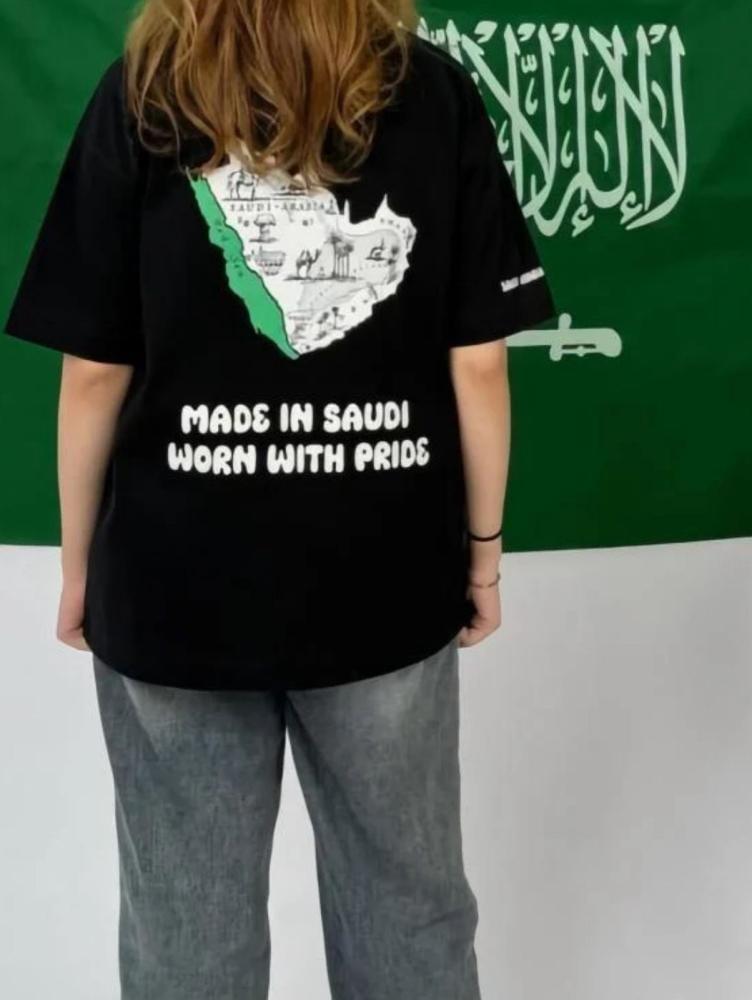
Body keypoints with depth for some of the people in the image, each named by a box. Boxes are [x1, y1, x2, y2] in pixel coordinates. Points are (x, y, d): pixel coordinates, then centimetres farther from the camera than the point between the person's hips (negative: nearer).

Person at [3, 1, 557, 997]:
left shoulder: (142, 95, -3)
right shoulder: (437, 93, -1)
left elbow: (93, 373, -5)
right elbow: (479, 360, -4)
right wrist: (483, 544, 8)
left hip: (179, 579, 0)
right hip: (386, 577, 1)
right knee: (410, 899, 20)